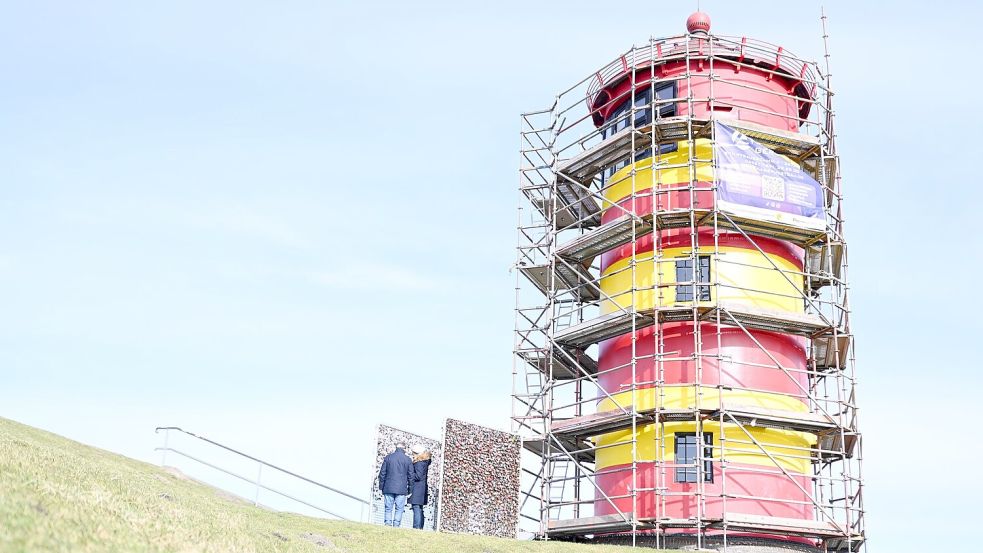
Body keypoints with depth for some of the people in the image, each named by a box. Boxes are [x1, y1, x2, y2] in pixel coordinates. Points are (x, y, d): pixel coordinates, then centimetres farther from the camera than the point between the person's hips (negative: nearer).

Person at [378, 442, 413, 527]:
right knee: (399, 509, 1)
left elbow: (382, 473, 6)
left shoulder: (388, 457, 4)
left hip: (388, 488, 1)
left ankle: (387, 525, -4)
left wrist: (381, 487, 12)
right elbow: (410, 476, 3)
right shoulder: (408, 459, 1)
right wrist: (409, 490, 10)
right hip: (401, 489, -1)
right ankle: (396, 526, -6)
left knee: (388, 509, 5)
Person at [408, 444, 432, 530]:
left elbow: (418, 476, -18)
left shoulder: (418, 463, -13)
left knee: (416, 509, -11)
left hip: (417, 489, -10)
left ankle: (417, 527, -14)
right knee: (420, 509, 13)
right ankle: (420, 527, 16)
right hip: (422, 489, 10)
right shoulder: (425, 462, 15)